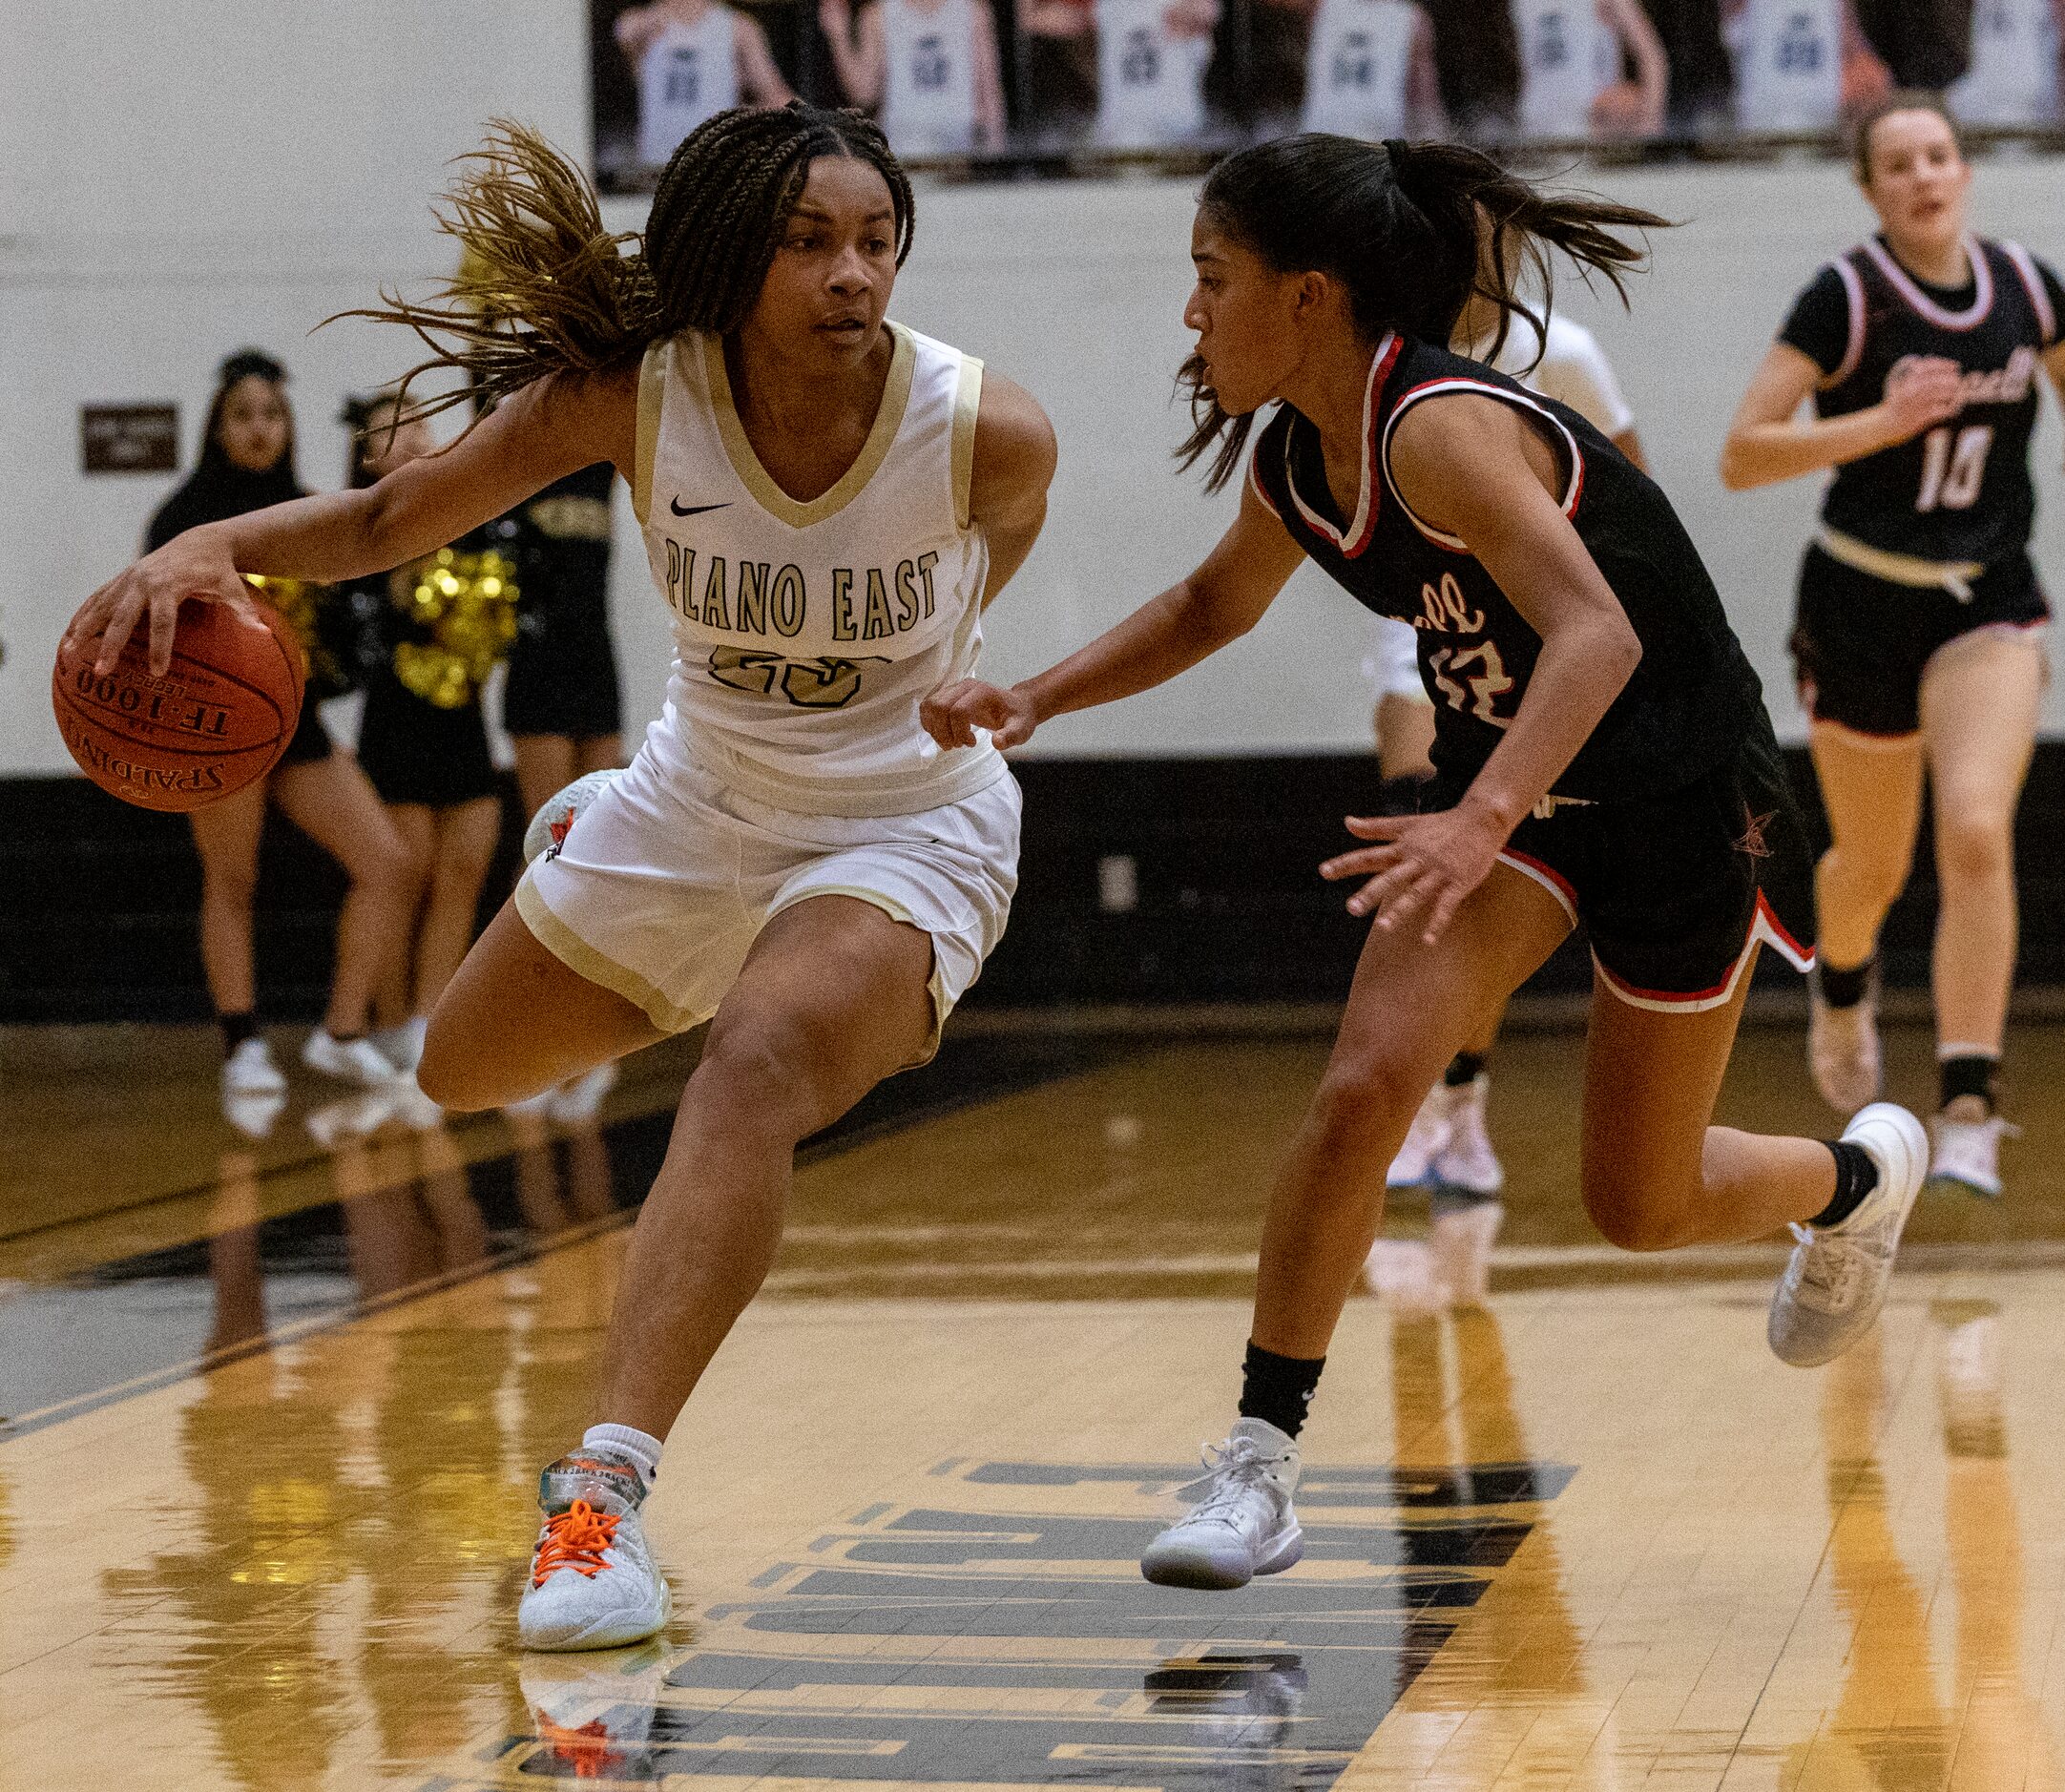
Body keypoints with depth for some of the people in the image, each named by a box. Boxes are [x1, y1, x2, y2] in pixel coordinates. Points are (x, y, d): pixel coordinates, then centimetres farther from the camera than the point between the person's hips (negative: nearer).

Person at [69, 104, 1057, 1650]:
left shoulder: (988, 434, -26)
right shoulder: (632, 393, -22)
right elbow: (389, 520, -13)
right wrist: (212, 545, -32)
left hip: (904, 825, -4)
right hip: (701, 799, 4)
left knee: (758, 1063, -36)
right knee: (461, 1078, 23)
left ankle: (605, 1495, -40)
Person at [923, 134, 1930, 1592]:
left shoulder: (1442, 427, -30)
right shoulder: (1296, 464, -4)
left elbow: (1598, 634, -43)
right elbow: (1215, 604, 18)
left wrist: (1482, 821, -57)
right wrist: (1037, 700, 7)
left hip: (1678, 788, -6)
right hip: (1508, 779, 6)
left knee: (1643, 1208, 7)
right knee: (1367, 1085, -16)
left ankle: (1859, 1178, 41)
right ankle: (1258, 1470, -10)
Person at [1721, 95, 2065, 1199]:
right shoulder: (1846, 299, -13)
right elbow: (1741, 458, -18)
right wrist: (1884, 420, -26)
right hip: (1862, 604, -1)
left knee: (1976, 829, -22)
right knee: (1873, 865, 14)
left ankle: (1968, 1111, -21)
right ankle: (1842, 991, 51)